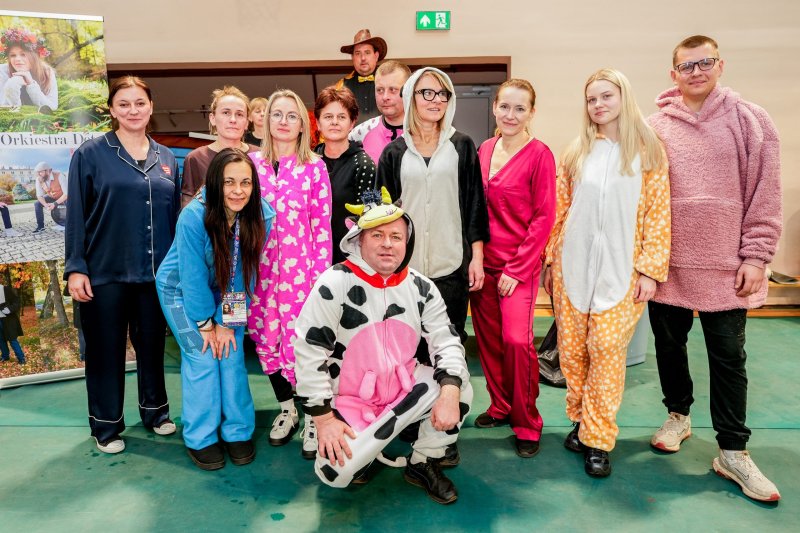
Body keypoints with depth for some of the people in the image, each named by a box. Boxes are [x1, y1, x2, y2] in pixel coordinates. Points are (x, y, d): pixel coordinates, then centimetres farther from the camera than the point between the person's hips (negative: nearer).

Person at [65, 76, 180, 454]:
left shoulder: (165, 157, 9)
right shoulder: (90, 154, -2)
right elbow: (76, 215, -3)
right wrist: (75, 267, -8)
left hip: (156, 273, 3)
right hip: (105, 273, -3)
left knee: (152, 344, 14)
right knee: (106, 350, 7)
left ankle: (155, 411, 32)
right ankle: (106, 424, 24)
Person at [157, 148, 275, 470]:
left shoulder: (260, 216, -21)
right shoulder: (194, 217, -31)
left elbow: (245, 274, -15)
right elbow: (193, 277, -23)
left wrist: (227, 322, -14)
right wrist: (206, 325, -14)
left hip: (225, 294, 3)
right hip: (181, 290, -3)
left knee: (232, 354, -5)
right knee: (202, 356, -10)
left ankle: (238, 432, 9)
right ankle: (200, 439, 5)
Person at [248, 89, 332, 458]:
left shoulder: (314, 167, -1)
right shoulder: (251, 163, 7)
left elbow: (323, 226, -3)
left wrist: (321, 273, -6)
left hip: (300, 267, -3)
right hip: (261, 266, 4)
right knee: (266, 339, 10)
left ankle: (312, 417, 15)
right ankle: (286, 409, 31)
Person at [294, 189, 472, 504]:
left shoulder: (421, 287, -5)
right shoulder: (334, 285, -18)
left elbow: (447, 342, -6)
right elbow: (308, 353, -17)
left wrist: (450, 392, -24)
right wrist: (324, 419, -16)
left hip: (404, 389, 4)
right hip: (349, 402, -3)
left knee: (460, 391, -18)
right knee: (335, 473, -21)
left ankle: (423, 465, 8)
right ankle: (361, 444, 17)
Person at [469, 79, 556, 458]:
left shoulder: (539, 154, -8)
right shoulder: (484, 150, 8)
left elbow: (544, 217, -10)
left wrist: (516, 268, -12)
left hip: (520, 264, -5)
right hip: (483, 260, 5)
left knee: (516, 339, -12)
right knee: (487, 336, 9)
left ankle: (527, 425, 8)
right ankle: (500, 406, 29)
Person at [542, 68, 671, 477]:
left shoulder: (648, 151, 2)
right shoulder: (575, 153, 10)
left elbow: (658, 215, -2)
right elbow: (561, 212, 10)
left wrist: (650, 269, -7)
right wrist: (551, 260, 8)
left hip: (621, 271, -3)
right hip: (572, 267, 3)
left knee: (607, 351, -5)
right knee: (571, 350, 6)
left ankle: (597, 439, 9)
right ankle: (580, 420, 25)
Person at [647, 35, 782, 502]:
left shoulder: (750, 120, 0)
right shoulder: (657, 126, 3)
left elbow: (766, 194, -2)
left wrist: (756, 256, -7)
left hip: (726, 265, -1)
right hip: (668, 262, 2)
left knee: (728, 356, 6)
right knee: (670, 345, 14)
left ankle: (733, 452, 18)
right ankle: (679, 415, 36)